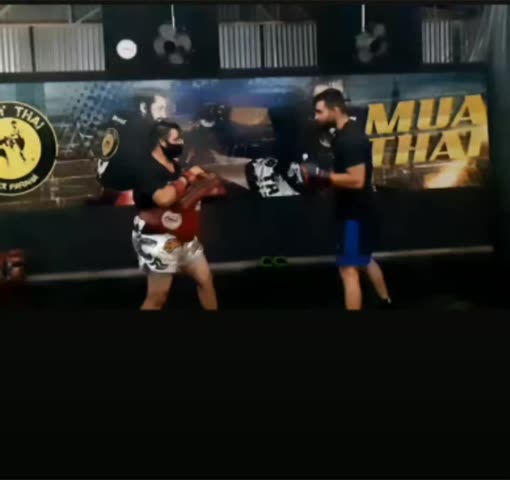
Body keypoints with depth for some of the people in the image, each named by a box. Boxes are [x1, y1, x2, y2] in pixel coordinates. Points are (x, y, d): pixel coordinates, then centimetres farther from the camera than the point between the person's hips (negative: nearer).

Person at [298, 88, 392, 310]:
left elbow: (356, 180, -28)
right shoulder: (347, 132, 8)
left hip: (356, 213, -11)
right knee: (364, 260, 26)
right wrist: (322, 176, 3)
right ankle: (386, 302, 44)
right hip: (356, 209, 11)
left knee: (348, 269, -8)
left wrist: (321, 175, -25)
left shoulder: (351, 139, -23)